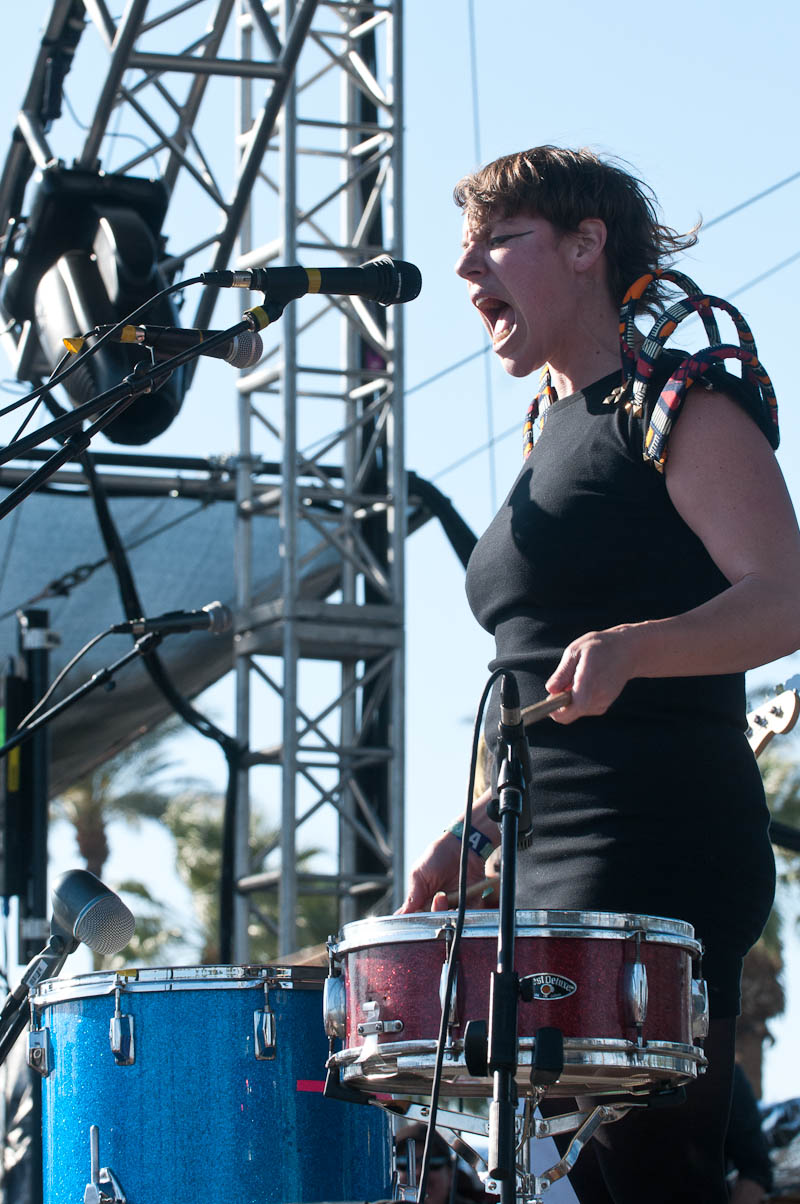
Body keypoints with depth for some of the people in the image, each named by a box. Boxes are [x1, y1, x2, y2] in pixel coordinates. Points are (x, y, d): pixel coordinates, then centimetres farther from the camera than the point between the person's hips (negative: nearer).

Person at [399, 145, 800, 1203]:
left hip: (663, 858, -9)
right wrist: (473, 836, 17)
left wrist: (629, 646, -33)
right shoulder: (555, 439, 23)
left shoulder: (683, 408, -3)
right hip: (549, 875, 9)